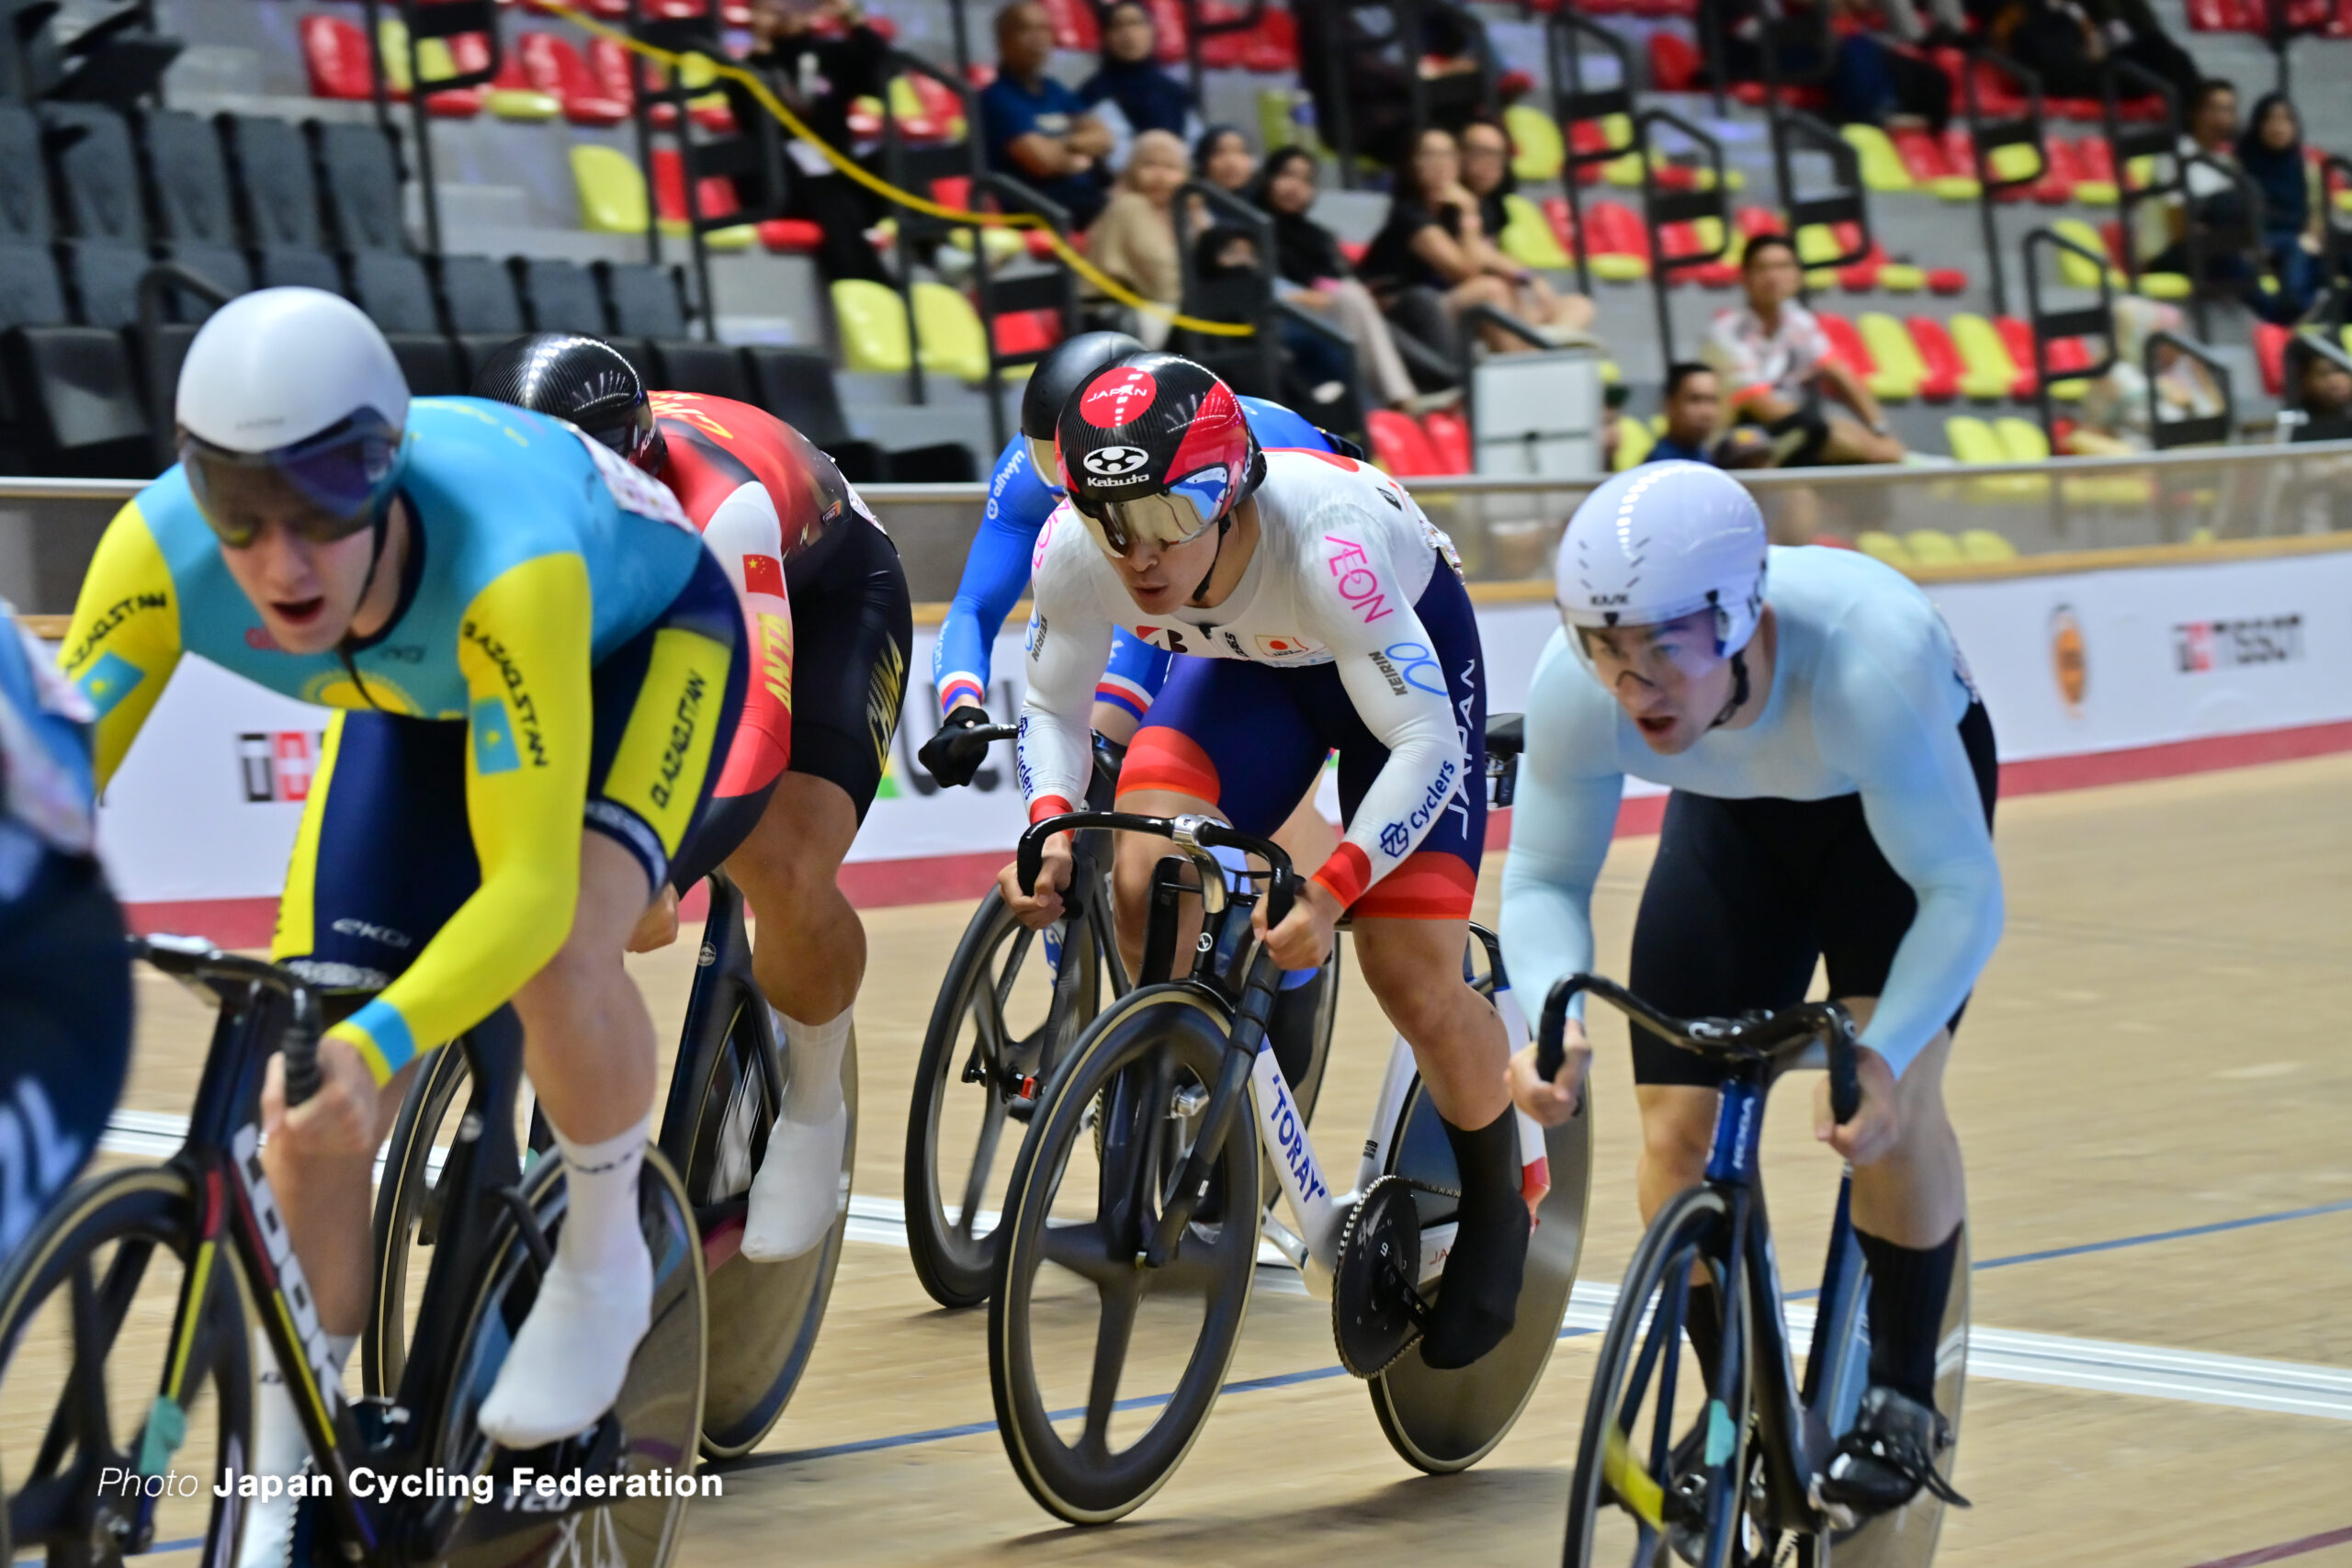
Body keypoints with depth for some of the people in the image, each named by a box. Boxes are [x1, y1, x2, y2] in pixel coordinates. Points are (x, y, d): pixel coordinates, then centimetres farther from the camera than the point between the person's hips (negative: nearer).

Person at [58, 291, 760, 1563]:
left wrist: (379, 1046, -63)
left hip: (638, 641, -4)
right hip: (414, 697, 4)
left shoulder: (505, 560, -45)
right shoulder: (163, 550, -34)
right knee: (312, 1110, -9)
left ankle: (605, 1256, -3)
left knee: (559, 950, -34)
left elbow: (528, 889, -47)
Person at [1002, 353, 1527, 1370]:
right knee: (1143, 881, -23)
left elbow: (1423, 741, -36)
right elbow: (1051, 705, -9)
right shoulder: (1072, 551, -29)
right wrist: (1051, 826, -28)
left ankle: (1498, 1213, 15)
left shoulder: (1325, 545, -42)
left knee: (1412, 976, -13)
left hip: (1405, 649, -4)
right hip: (1247, 662, 4)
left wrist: (1330, 891, -46)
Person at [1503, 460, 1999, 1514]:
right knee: (1679, 1126, -9)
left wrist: (1883, 1055, -52)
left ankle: (1901, 1395, 3)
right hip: (1733, 813, 3)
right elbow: (1545, 876, -21)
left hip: (1901, 794, -3)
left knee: (1888, 1095, -20)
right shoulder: (1575, 687, -34)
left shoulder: (1869, 662, -44)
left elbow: (1962, 890, -37)